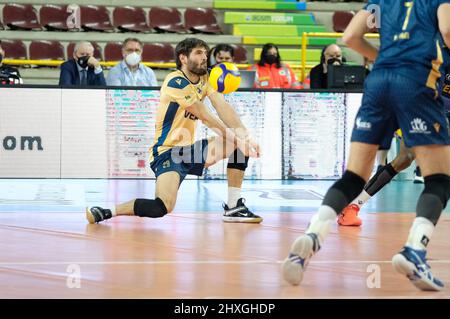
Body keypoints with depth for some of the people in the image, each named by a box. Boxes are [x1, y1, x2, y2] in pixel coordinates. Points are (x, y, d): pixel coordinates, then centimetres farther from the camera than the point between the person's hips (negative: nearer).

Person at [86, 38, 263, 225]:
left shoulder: (204, 79, 9)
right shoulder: (175, 81, -17)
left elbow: (223, 108, -5)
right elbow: (205, 117, -19)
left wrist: (245, 137, -19)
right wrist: (236, 139, -14)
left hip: (189, 150, 10)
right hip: (167, 152, -10)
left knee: (243, 143, 6)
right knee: (163, 208, -33)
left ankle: (233, 208, 7)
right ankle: (105, 212, -16)